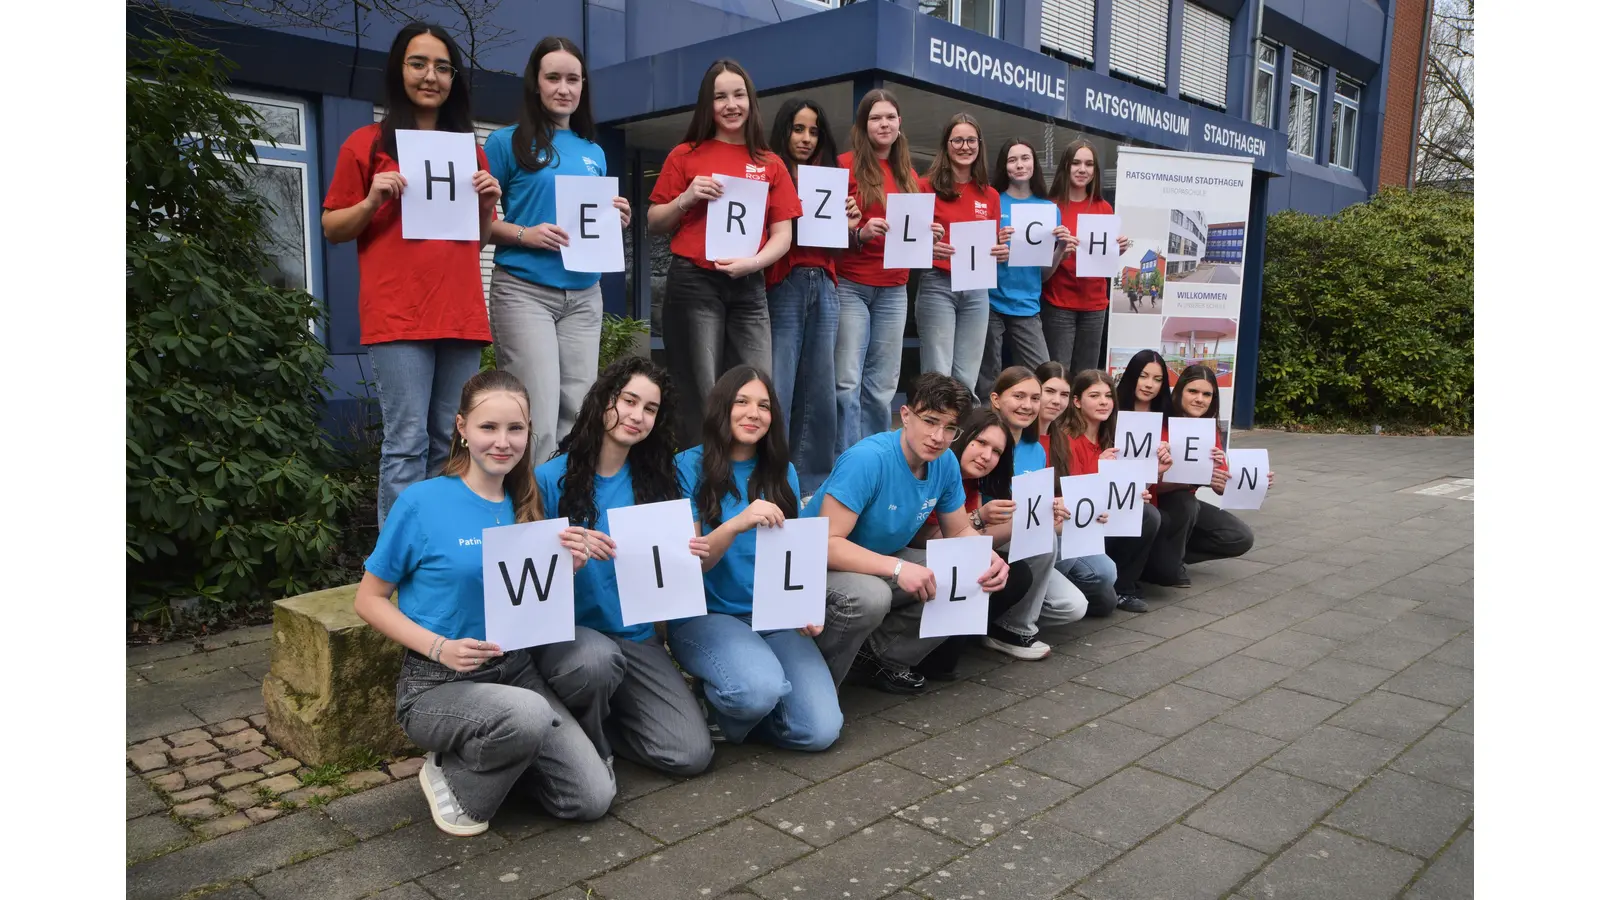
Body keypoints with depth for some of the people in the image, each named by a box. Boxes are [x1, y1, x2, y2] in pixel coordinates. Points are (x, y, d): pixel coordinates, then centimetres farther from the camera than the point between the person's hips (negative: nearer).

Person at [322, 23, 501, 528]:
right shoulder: (367, 144, 6)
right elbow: (332, 230, 7)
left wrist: (487, 205, 3)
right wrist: (372, 202, -11)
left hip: (461, 312, 4)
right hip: (398, 315, -4)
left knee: (450, 444, 7)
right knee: (407, 443, -9)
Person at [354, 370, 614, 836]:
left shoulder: (527, 505, 4)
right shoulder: (422, 502, -11)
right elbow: (369, 599, -5)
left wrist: (569, 569, -11)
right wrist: (439, 648, -19)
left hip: (514, 671, 5)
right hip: (436, 685, -5)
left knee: (593, 798, -8)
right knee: (528, 715, -36)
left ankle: (493, 757, 18)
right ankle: (453, 777, -3)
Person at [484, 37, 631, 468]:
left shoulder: (594, 153, 17)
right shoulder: (507, 142, 2)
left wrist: (617, 221, 1)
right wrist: (525, 234, -17)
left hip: (583, 294, 5)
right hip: (523, 290, -5)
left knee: (577, 414, 5)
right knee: (539, 418, -11)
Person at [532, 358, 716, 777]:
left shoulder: (659, 480, 6)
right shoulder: (551, 478, -6)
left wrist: (689, 556, -12)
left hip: (637, 638, 4)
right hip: (567, 633, -3)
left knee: (692, 754, -13)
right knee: (598, 659, -39)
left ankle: (600, 719, 15)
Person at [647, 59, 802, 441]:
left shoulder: (770, 164, 12)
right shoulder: (686, 155, 7)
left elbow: (783, 234, 7)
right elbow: (655, 225, 9)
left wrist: (753, 262, -11)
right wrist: (686, 199, -9)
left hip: (749, 288, 2)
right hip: (693, 283, -2)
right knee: (700, 397, -1)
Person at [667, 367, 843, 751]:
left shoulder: (782, 472, 10)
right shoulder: (690, 467, -3)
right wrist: (737, 523, -28)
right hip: (707, 616, -4)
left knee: (820, 731, -15)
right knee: (761, 688, -34)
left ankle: (746, 704, 15)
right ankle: (714, 702, 1)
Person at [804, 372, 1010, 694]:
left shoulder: (946, 463, -7)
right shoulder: (867, 459, -29)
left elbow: (960, 531, 5)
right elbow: (827, 544, -33)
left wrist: (986, 556, -17)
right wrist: (897, 568, -42)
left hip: (884, 561, 8)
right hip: (823, 563, -7)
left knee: (973, 583, -6)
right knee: (871, 595, -38)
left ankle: (881, 657, 7)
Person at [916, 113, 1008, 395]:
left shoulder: (990, 195, 13)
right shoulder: (927, 187, -1)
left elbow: (994, 245, 18)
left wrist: (1002, 252, -4)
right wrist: (928, 248, -22)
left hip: (977, 289, 4)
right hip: (937, 285, -4)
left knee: (967, 379, 6)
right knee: (938, 376, -6)